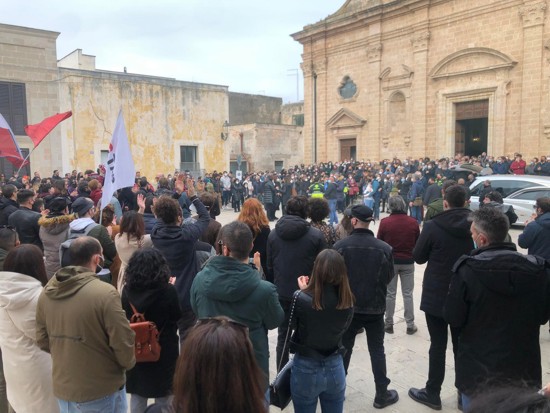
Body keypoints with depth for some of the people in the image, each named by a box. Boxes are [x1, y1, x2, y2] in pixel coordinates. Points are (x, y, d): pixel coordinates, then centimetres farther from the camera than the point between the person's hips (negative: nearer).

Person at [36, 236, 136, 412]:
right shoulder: (105, 292, -24)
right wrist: (128, 363, 1)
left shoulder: (46, 293, -5)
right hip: (102, 390, -5)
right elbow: (122, 342, -20)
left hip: (62, 387, 5)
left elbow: (42, 340, 6)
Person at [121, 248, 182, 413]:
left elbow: (125, 318, 4)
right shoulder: (168, 291, -20)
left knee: (137, 398, 19)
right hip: (164, 350, -3)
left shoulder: (127, 291, -11)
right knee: (163, 398, 13)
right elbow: (177, 316, -4)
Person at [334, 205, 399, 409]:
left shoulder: (340, 246, -16)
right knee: (377, 350, 14)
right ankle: (382, 394, 22)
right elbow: (389, 277, 0)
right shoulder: (384, 248, -13)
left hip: (347, 307, 0)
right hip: (375, 308, 0)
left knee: (344, 349, 15)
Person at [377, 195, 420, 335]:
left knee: (390, 294, 9)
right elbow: (418, 243, 4)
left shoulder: (385, 222, -13)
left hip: (390, 261, -1)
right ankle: (410, 325, 15)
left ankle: (389, 323, 17)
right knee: (408, 294, 10)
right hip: (408, 262, 1)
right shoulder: (413, 222, -6)